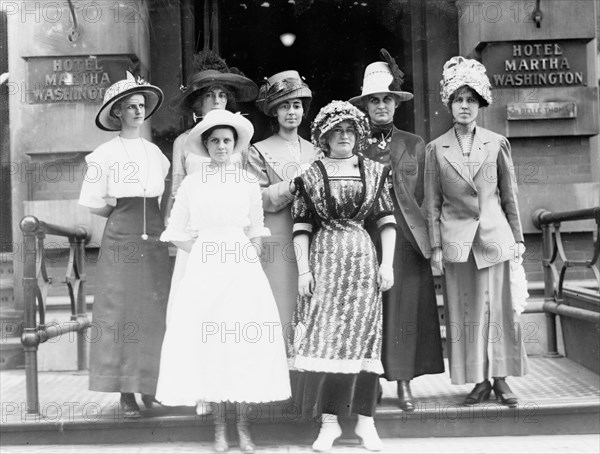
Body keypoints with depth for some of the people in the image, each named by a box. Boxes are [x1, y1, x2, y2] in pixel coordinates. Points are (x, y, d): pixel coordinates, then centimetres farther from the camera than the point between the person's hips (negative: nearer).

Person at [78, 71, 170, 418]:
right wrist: (122, 212, -1)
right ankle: (126, 392, 2)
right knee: (120, 311, -4)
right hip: (120, 238, -3)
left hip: (154, 239, 4)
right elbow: (95, 206, 2)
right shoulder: (105, 154, 1)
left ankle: (151, 386, 12)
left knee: (155, 310, 1)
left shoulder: (156, 152, 12)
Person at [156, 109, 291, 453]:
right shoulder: (192, 183, 6)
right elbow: (177, 233, 8)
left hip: (243, 269, 0)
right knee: (209, 341, -2)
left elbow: (256, 233, 12)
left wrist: (249, 260, 1)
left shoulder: (249, 183, 7)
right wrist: (206, 253, 1)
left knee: (245, 341, -4)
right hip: (204, 270, 0)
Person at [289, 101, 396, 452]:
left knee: (364, 334, 1)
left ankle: (366, 420, 10)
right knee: (323, 335, -4)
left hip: (362, 258, 1)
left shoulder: (373, 172, 7)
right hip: (324, 259, -1)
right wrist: (303, 269, -5)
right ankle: (329, 420, 5)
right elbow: (302, 225, 2)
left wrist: (387, 264, -2)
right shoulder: (312, 175, 4)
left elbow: (387, 220, 6)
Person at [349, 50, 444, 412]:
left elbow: (424, 197, 11)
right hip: (366, 238, -1)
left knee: (406, 308, 2)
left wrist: (429, 240, 4)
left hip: (407, 240, 1)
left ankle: (405, 384, 10)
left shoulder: (415, 146, 11)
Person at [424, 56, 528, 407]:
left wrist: (518, 238, 6)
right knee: (466, 310, 3)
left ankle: (501, 380, 13)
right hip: (457, 239, 0)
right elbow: (433, 203, 4)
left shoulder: (497, 144, 4)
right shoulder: (437, 149, 4)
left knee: (499, 306, 2)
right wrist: (436, 246, -1)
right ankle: (480, 381, 12)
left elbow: (510, 196, 8)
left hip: (495, 235, 0)